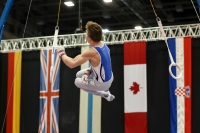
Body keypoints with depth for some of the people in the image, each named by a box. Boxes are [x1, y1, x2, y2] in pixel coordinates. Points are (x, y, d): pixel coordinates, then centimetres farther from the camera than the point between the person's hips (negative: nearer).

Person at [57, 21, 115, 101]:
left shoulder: (91, 52, -33)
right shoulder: (103, 45, -7)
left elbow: (71, 64, -31)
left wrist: (61, 53, -14)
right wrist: (88, 72, -2)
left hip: (103, 84, -8)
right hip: (109, 77, 8)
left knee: (77, 82, 17)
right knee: (79, 74, 23)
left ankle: (104, 94, 13)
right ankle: (104, 89, 23)